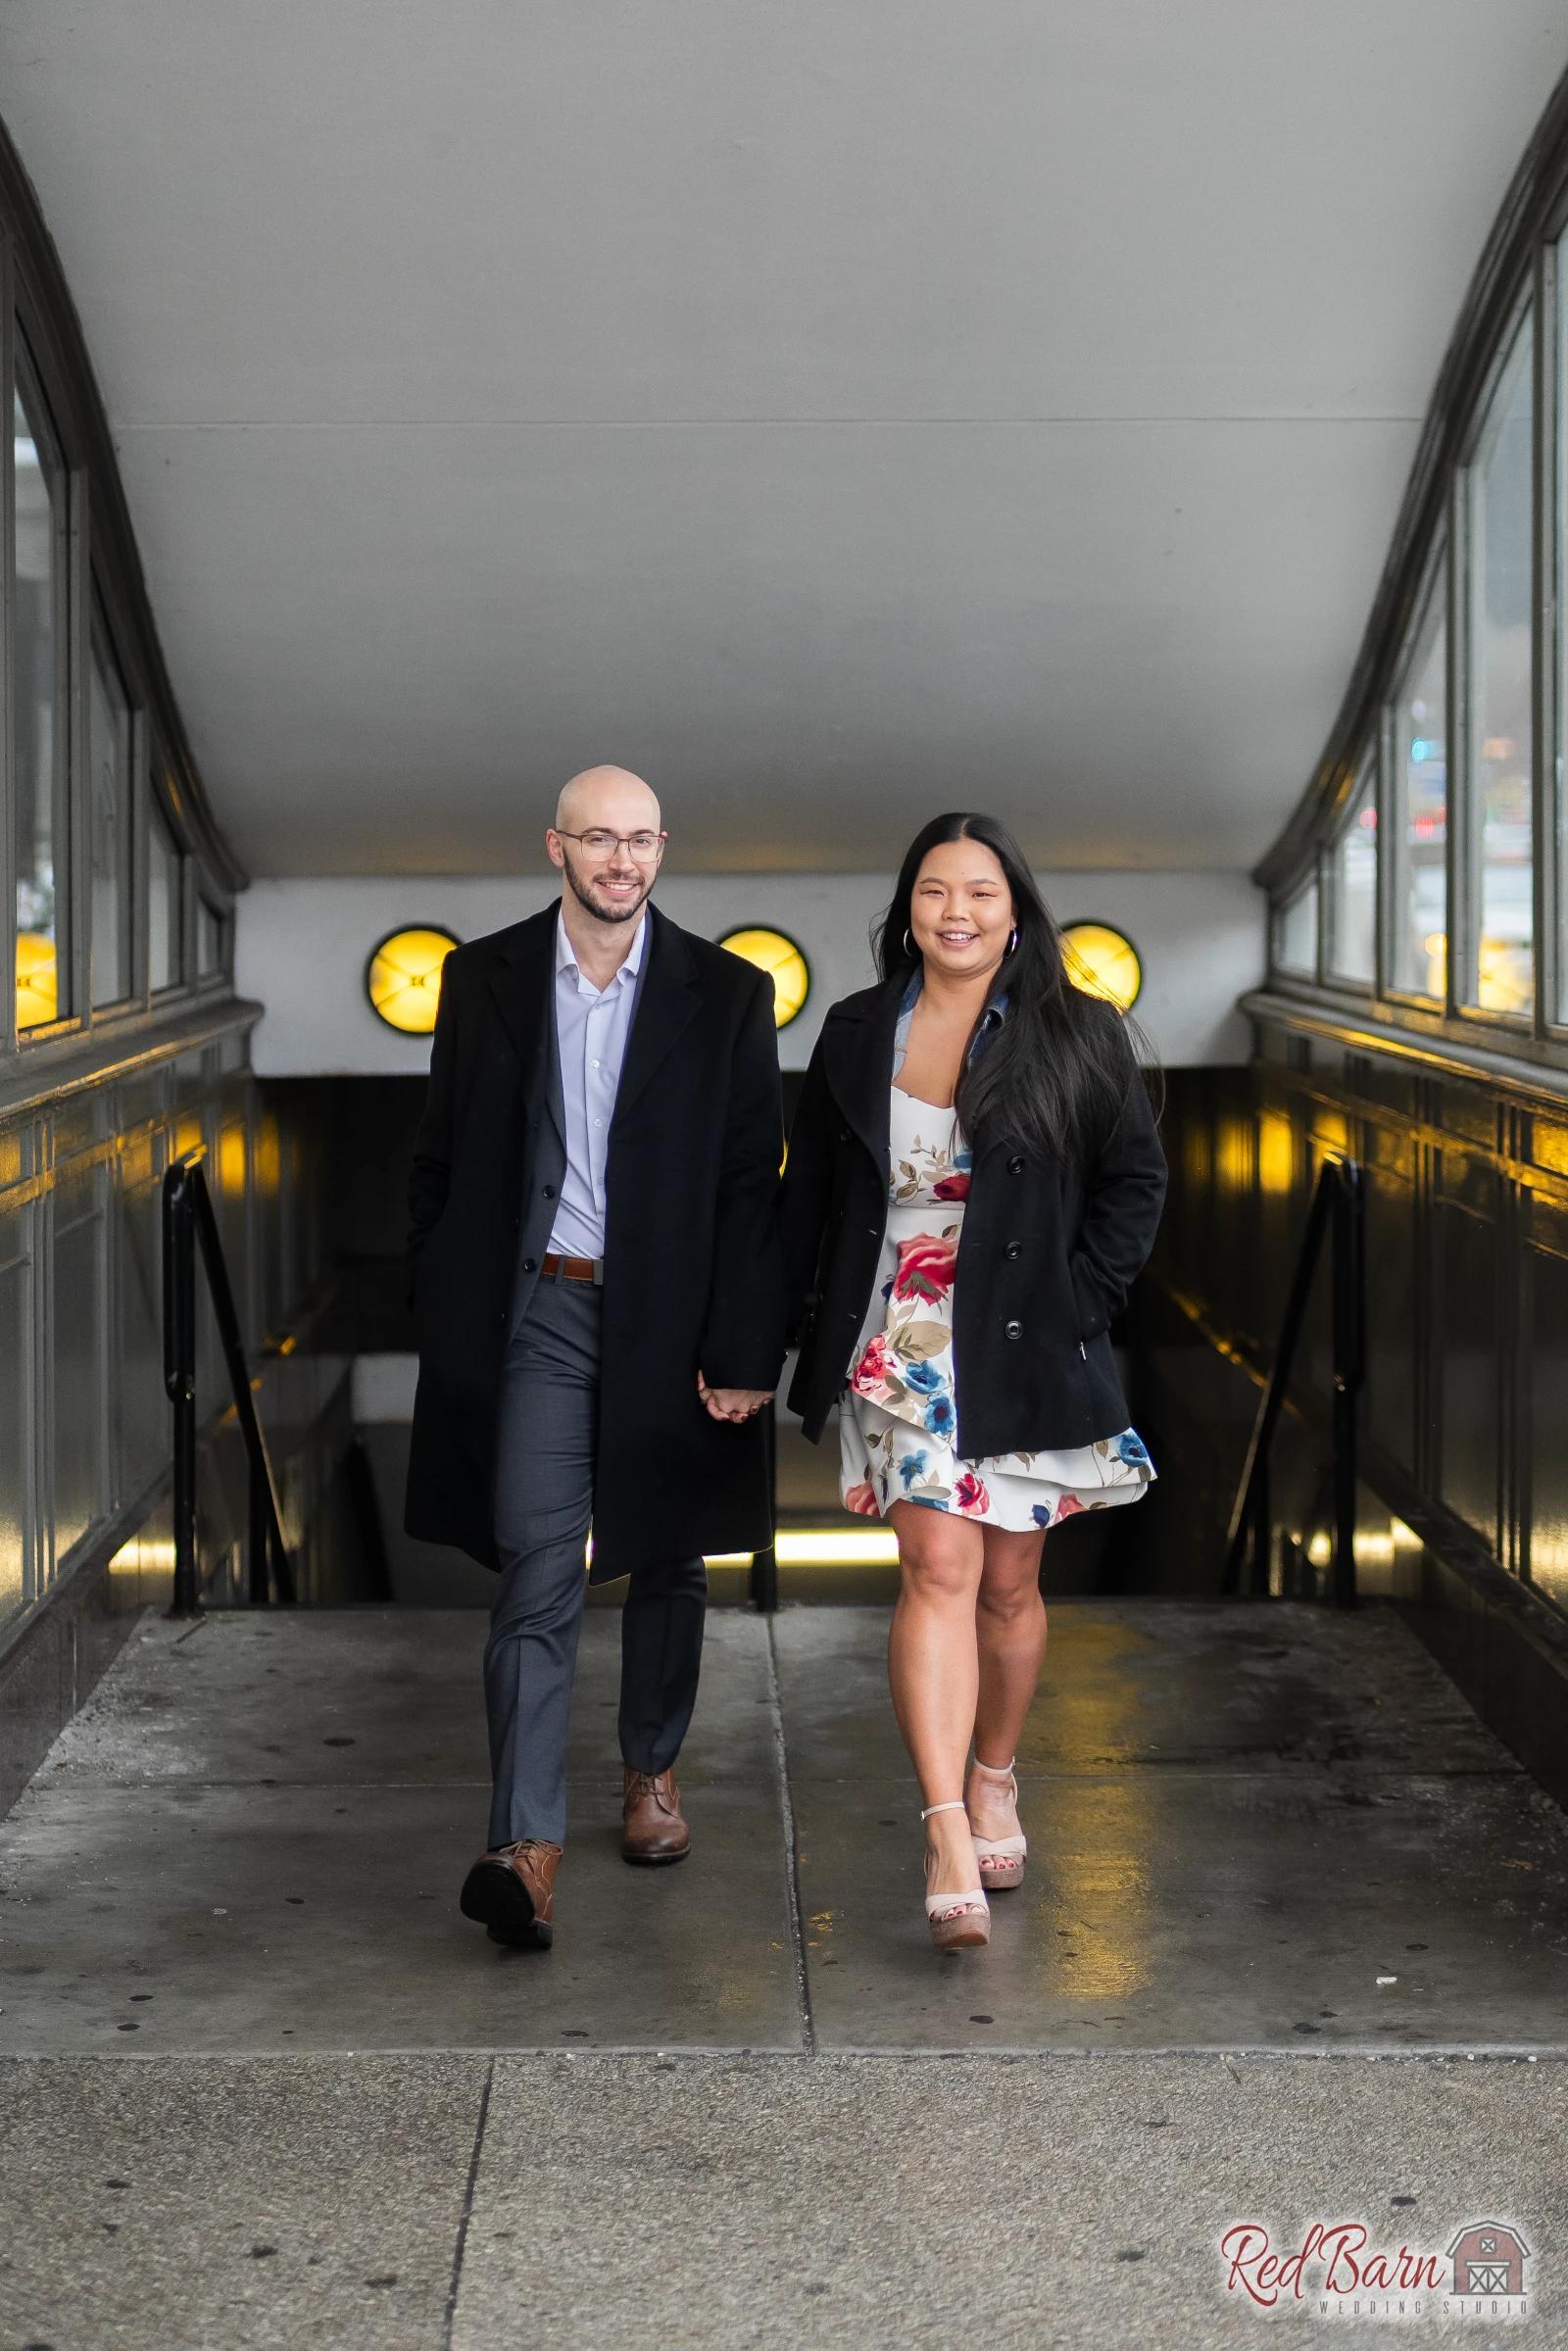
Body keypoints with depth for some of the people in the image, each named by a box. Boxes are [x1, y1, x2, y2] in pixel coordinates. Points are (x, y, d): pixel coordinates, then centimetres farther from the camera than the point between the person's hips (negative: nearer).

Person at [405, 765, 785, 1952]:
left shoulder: (727, 995, 0)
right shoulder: (486, 978, 3)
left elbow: (753, 1183, -2)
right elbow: (443, 1157, 8)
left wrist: (745, 1350, -7)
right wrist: (441, 1311, 5)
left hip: (669, 1318, 1)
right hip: (537, 1311, -1)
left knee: (667, 1567, 14)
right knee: (539, 1577, -11)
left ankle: (652, 1771, 37)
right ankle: (527, 1851, -15)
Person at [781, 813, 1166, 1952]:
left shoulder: (1079, 1035, 0)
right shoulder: (857, 1034, 6)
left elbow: (1136, 1181, 3)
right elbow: (810, 1192, 11)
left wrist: (1075, 1306, -6)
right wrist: (816, 1327, 5)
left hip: (1025, 1347, 0)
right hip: (903, 1343, 0)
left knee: (1009, 1581, 11)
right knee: (940, 1569, -12)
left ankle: (995, 1779, 34)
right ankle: (950, 1838, -17)